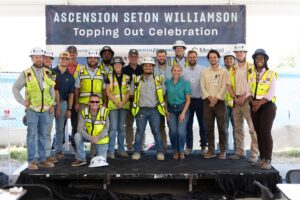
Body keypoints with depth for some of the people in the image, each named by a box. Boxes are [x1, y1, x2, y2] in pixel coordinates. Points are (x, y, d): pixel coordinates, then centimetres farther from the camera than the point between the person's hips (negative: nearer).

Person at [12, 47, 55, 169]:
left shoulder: (47, 72, 7)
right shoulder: (26, 73, -3)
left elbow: (51, 89, 15)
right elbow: (15, 88, 1)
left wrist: (52, 104, 9)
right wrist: (23, 102, -6)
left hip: (45, 110, 3)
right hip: (32, 109, -3)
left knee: (43, 135, 8)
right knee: (32, 134, -4)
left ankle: (42, 159, 15)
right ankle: (31, 161, 2)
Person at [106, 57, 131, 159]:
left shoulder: (127, 78, 9)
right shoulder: (110, 77, 4)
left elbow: (129, 92, 5)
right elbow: (108, 92, -1)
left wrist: (123, 102, -9)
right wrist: (116, 102, -10)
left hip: (124, 105, 2)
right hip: (113, 105, -2)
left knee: (121, 128, 8)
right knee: (113, 128, -7)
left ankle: (121, 150, 16)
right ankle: (111, 151, -2)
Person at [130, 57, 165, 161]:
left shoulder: (158, 80, 6)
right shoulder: (136, 79, 7)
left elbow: (163, 93, 11)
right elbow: (132, 93, 12)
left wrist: (156, 102, 5)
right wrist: (139, 101, 7)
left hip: (154, 110, 0)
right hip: (141, 110, 0)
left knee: (156, 131, 1)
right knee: (139, 131, 2)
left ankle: (160, 152, 9)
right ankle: (137, 152, 10)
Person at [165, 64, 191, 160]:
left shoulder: (185, 83, -2)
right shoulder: (167, 82, 4)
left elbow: (188, 100, -3)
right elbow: (165, 98, 10)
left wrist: (183, 113, -9)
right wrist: (166, 110, 1)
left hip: (182, 108, -2)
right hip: (171, 110, 2)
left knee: (181, 131, -12)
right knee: (173, 131, -5)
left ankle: (181, 151, 10)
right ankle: (175, 151, 17)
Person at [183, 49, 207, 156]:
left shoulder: (203, 70, -1)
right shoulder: (184, 71, 5)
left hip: (200, 100, -2)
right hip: (188, 100, 2)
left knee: (202, 124, 6)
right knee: (188, 125, 7)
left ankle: (204, 146, 17)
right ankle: (189, 146, 17)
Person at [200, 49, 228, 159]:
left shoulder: (223, 71, 4)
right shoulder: (204, 72, 11)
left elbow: (224, 87, -5)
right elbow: (203, 87, 2)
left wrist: (216, 99, -15)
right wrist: (210, 98, -12)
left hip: (219, 102, -2)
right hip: (207, 102, 2)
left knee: (221, 127, -3)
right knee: (209, 127, 4)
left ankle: (223, 151, 4)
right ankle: (211, 150, 11)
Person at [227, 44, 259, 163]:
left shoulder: (251, 68, -1)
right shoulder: (233, 69, 13)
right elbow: (229, 86, 9)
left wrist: (243, 97, -14)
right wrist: (235, 98, -4)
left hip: (248, 100, -5)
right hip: (236, 101, 5)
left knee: (252, 128, -7)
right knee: (238, 128, 8)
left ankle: (254, 153, -3)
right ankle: (239, 152, 15)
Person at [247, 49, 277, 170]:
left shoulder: (271, 74, -2)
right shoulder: (252, 75, 12)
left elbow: (271, 93, -11)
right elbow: (248, 91, 5)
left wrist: (259, 103, -18)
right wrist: (253, 102, -13)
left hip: (267, 106, -5)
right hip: (254, 107, 5)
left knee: (266, 132, -11)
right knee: (258, 132, 5)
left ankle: (268, 160, -5)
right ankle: (262, 158, 13)